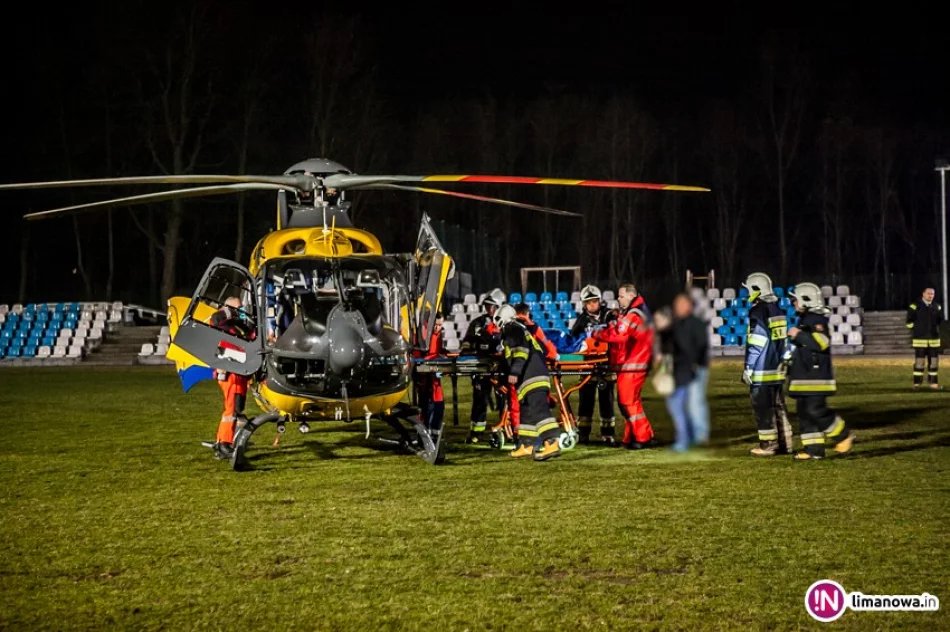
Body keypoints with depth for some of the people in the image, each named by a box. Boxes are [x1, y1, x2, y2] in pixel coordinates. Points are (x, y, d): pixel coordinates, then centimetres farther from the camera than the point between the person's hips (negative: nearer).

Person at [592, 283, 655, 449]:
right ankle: (631, 437, 18)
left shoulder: (634, 315, -17)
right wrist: (606, 328, 0)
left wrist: (596, 333, -11)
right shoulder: (632, 312, 18)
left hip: (632, 365, -11)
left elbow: (617, 335, -23)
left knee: (629, 401, -8)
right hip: (628, 364, 11)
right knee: (626, 400, 13)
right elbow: (621, 330, 17)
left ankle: (642, 437, -4)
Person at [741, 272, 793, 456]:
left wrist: (748, 368, -13)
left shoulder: (758, 311, -14)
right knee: (778, 406, 13)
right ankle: (785, 444, 14)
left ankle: (768, 445, -1)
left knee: (763, 408, -2)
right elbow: (783, 340, 15)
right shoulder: (778, 309, 11)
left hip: (762, 371, -8)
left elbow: (756, 343, -17)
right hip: (777, 369, 8)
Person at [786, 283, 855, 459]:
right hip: (803, 378, 10)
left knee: (816, 411, -13)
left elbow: (822, 342, -28)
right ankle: (813, 448, 8)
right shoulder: (804, 319, 20)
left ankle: (843, 436, 3)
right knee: (805, 413, 6)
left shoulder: (817, 320, -13)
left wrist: (799, 335, -24)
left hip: (816, 377, -10)